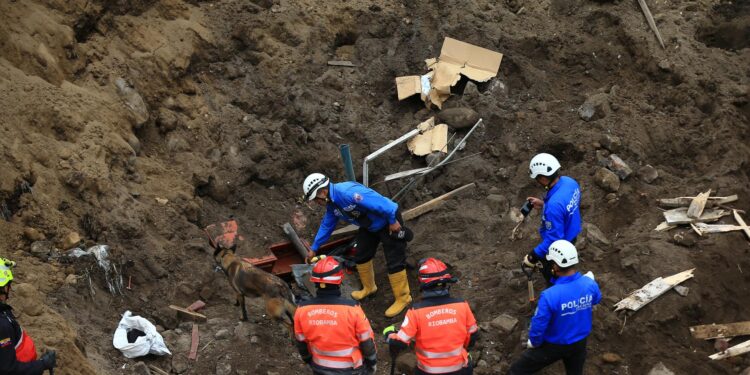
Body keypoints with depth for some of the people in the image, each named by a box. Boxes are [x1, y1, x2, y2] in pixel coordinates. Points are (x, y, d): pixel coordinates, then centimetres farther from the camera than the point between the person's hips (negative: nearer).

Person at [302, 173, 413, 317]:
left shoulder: (347, 192, -35)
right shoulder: (331, 204, -1)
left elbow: (380, 203, -36)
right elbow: (326, 225, 16)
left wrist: (393, 222, -27)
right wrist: (314, 248, 22)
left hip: (389, 221, -10)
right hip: (369, 226, 10)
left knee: (394, 262, -6)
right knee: (361, 257, 19)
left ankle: (403, 298, 6)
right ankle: (369, 288, 40)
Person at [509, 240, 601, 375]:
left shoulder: (550, 296, -35)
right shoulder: (590, 284, -19)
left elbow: (539, 324, -24)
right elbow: (596, 300, 6)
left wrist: (533, 342, -3)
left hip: (554, 345, -4)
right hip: (580, 343, 4)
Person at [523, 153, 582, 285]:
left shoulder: (554, 205, -42)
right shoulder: (569, 181, -16)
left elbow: (553, 240, -33)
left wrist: (534, 256, -23)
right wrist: (543, 205, 3)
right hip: (571, 234, 8)